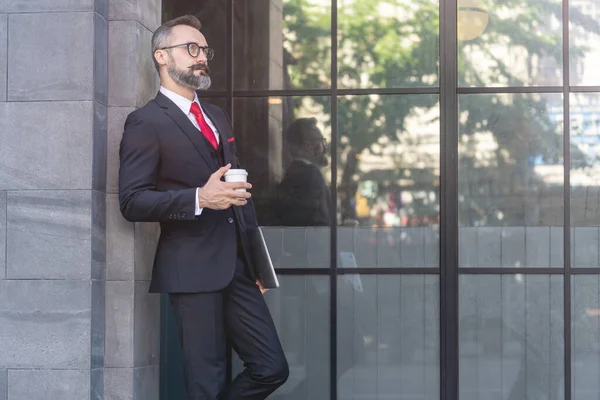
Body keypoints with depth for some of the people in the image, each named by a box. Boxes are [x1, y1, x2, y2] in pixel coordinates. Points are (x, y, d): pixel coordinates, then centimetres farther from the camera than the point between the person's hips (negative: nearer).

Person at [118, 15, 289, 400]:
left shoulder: (219, 117, 20)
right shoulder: (146, 122, -5)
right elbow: (132, 200, -12)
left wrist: (256, 256, 19)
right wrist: (199, 199, -25)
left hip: (237, 266, 7)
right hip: (194, 269, -7)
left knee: (272, 369, 3)